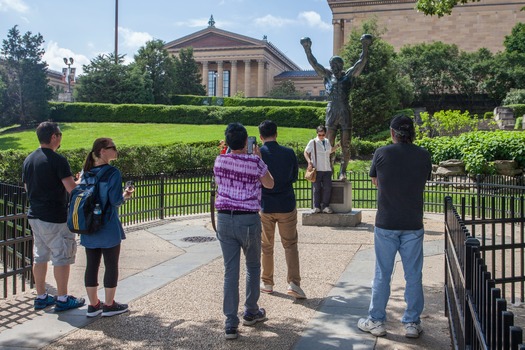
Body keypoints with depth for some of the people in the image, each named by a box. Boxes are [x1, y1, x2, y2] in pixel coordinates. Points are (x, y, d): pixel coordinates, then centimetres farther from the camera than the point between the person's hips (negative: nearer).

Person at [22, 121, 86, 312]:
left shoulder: (29, 160, 8)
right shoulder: (58, 160, -17)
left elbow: (27, 187, 17)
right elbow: (72, 188, -19)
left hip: (34, 215, 8)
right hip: (55, 218, -8)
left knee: (39, 256, 15)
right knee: (62, 257, 2)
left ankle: (41, 297, 24)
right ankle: (62, 299, 10)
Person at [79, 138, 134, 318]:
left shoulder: (86, 173, 5)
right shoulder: (113, 173, -15)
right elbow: (115, 201, -18)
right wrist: (126, 194, 1)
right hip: (108, 229, -6)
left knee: (91, 265, 11)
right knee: (111, 265, 7)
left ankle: (93, 305, 22)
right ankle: (109, 305, 16)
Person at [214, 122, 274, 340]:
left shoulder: (219, 161, 0)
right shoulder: (255, 162, -9)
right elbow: (269, 184, 9)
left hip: (224, 219, 3)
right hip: (249, 220, -2)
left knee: (230, 270, 6)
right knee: (253, 266, 18)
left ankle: (231, 323, 7)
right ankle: (251, 312, 31)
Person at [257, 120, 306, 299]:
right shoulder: (289, 153, -6)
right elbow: (294, 177, 6)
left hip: (265, 206, 0)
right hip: (286, 205, 0)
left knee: (266, 246, 14)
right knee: (290, 244, 9)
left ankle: (267, 283, 24)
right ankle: (293, 282, -4)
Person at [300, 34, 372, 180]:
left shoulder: (349, 75, 4)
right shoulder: (327, 76, 8)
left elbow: (362, 61, -2)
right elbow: (314, 63, 5)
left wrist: (365, 47, -12)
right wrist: (307, 49, -3)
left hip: (345, 113, -1)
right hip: (331, 113, 1)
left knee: (345, 145, 1)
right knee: (329, 144, 2)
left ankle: (343, 171, 9)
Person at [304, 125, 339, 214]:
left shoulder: (328, 142, 12)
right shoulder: (313, 142, -2)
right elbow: (306, 153, 4)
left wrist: (337, 145, 18)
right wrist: (309, 162, -8)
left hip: (327, 169, 4)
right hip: (317, 169, -4)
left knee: (327, 188, -1)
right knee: (317, 188, 1)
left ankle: (325, 206, 8)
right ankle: (316, 206, 9)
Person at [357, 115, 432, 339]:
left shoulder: (381, 154, -5)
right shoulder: (424, 156, -1)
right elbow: (423, 182, 12)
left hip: (386, 224, -1)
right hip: (413, 225, 1)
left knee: (382, 275, 8)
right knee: (413, 276, 11)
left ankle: (376, 321, 18)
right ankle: (412, 324, 19)